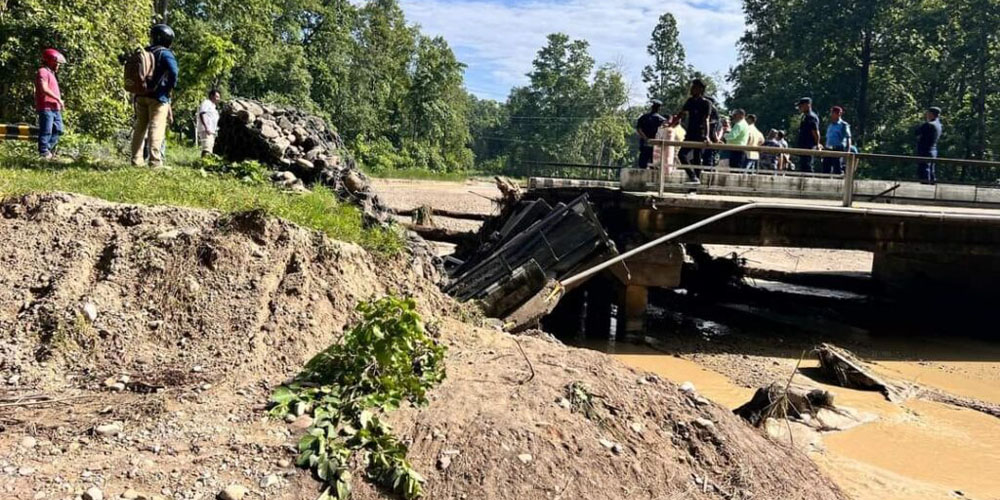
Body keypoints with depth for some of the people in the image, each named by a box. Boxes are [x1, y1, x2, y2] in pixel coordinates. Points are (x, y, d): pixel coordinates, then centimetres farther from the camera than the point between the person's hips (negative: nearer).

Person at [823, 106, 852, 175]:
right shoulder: (830, 126, 17)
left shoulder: (843, 125, -2)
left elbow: (848, 139, -5)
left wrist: (848, 151, -12)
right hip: (829, 150, 7)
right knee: (825, 170, 5)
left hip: (838, 150, -7)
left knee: (837, 171, -6)